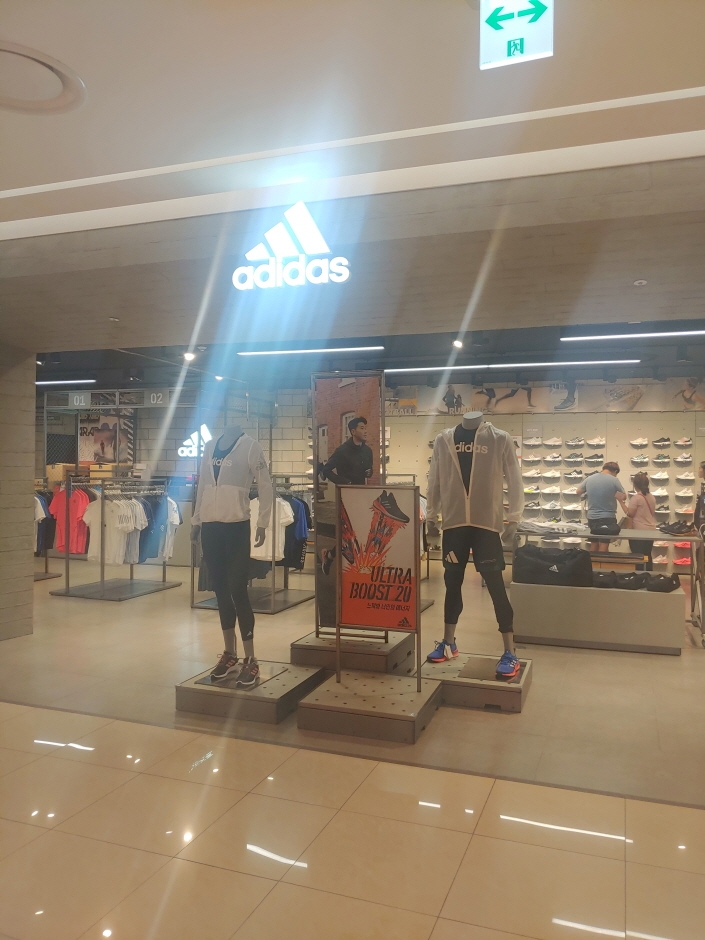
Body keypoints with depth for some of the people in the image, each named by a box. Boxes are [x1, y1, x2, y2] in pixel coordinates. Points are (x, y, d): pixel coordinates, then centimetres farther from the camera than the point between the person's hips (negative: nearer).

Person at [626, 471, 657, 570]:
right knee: (647, 555, 14)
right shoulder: (652, 497, 8)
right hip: (651, 530, 7)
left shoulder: (636, 497, -15)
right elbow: (651, 512, 16)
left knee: (638, 557, -2)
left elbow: (630, 514, -15)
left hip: (638, 531, -7)